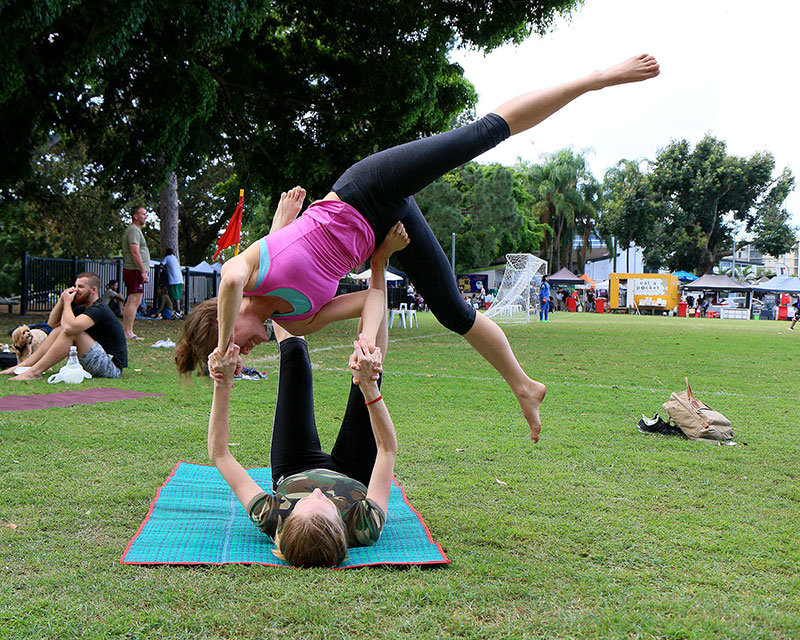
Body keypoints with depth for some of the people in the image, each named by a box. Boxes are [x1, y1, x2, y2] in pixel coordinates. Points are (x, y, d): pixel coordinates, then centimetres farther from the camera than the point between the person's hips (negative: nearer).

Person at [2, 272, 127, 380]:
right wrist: (62, 300, 2)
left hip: (112, 367, -10)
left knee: (72, 332, -24)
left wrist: (67, 302, -15)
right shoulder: (83, 308, 14)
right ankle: (24, 365, 0)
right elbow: (52, 323, 16)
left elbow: (70, 327, -32)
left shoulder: (98, 310, -17)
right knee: (59, 329, 7)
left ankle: (35, 372, -22)